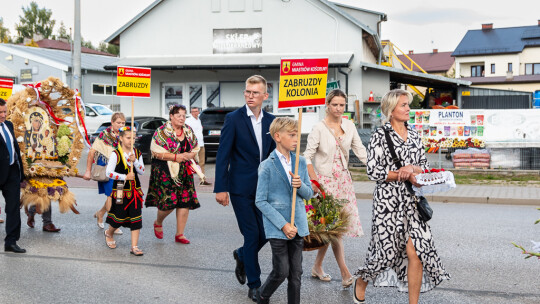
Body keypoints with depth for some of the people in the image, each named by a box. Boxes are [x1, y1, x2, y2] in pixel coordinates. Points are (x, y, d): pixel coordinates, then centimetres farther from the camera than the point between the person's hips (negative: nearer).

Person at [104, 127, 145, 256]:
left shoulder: (137, 153, 6)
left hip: (135, 190, 4)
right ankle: (108, 233, 39)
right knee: (120, 217, 5)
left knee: (136, 218, -2)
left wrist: (135, 161, -16)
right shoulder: (116, 154, -8)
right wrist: (125, 177, -17)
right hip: (120, 190, -4)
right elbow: (109, 172, -13)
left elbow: (142, 171, 0)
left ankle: (134, 247, 3)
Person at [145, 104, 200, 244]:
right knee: (168, 201, -11)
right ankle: (158, 223, 23)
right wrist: (175, 157, -17)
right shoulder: (162, 132, -6)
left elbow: (196, 148, 17)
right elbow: (156, 151, -12)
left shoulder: (189, 131, 11)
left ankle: (179, 234, 11)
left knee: (185, 202, 0)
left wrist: (190, 155, -5)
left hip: (185, 172, 5)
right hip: (165, 172, -5)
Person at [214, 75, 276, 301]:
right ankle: (254, 284, 12)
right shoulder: (234, 119, -6)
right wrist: (220, 188, -12)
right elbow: (222, 155, -8)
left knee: (266, 232, 5)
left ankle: (242, 255, 36)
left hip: (264, 188, 5)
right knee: (252, 234, -2)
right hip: (241, 187, -5)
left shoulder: (271, 121, 8)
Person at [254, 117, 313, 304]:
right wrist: (283, 225, -14)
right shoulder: (267, 166, -10)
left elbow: (309, 194, 11)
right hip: (277, 226, -5)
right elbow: (260, 201, -10)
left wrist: (301, 185, -13)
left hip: (298, 224, 5)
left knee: (296, 273, 8)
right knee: (281, 271, 0)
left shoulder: (300, 162, 5)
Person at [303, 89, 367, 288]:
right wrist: (313, 181, -17)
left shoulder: (349, 126, 7)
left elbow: (360, 150, 7)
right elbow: (308, 157, -7)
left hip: (344, 180, 5)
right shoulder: (319, 128, -7)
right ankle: (345, 274, -5)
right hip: (325, 180, -5)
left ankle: (317, 267, 23)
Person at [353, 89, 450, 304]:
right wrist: (407, 176, -12)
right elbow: (374, 172, -11)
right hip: (388, 200, -5)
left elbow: (424, 166, 11)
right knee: (387, 247, 3)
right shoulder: (380, 136, -5)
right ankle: (361, 281, 31)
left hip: (411, 201, 5)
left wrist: (411, 168, -11)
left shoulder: (414, 135, 12)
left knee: (416, 251, -3)